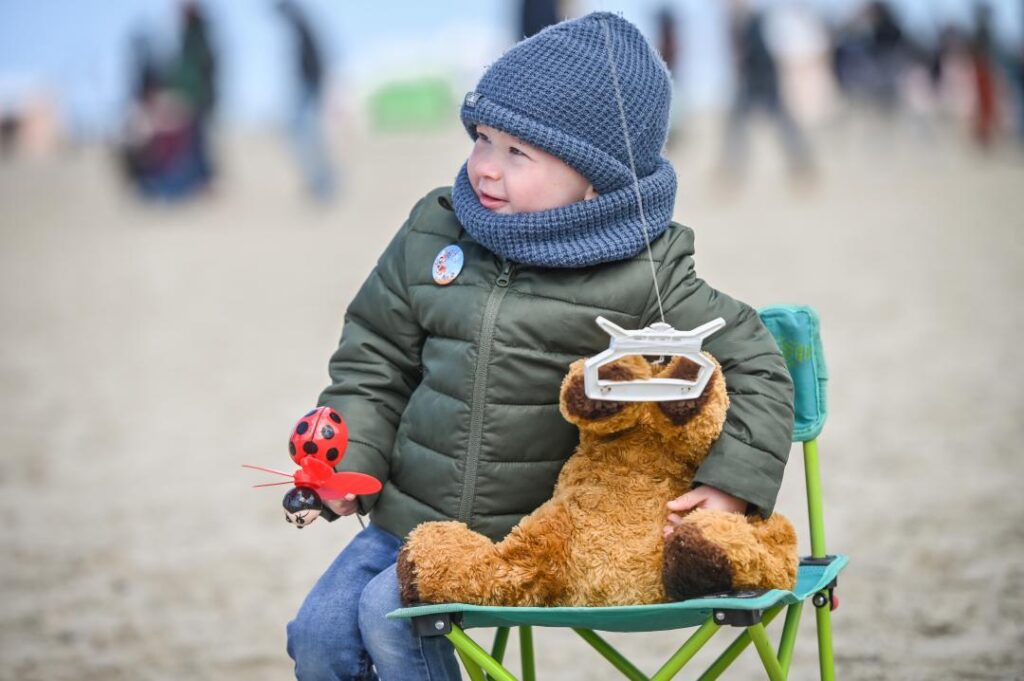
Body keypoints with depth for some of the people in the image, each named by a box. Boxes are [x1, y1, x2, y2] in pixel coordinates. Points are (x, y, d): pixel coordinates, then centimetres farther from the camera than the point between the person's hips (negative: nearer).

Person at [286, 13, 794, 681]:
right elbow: (375, 356, 11)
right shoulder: (433, 233, 2)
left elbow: (754, 366, -8)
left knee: (391, 612, -22)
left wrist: (728, 488, -19)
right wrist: (349, 459, -3)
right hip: (413, 517, 6)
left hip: (534, 535, -5)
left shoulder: (641, 278, -12)